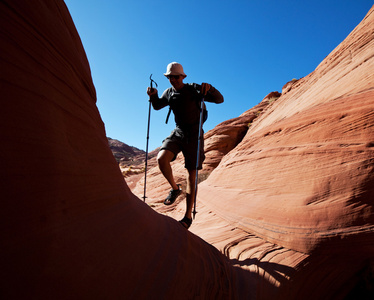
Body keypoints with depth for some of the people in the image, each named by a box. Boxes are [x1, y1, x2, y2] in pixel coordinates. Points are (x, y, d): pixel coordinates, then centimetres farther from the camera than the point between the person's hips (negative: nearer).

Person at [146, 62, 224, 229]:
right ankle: (175, 188, 5)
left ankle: (188, 216, 6)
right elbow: (157, 106, 21)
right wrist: (153, 95, -1)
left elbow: (219, 99, -11)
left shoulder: (194, 90, -7)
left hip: (194, 134, -4)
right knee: (161, 159, -23)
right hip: (178, 132, 4)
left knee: (192, 173, -4)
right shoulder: (169, 93, 6)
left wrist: (209, 88, -32)